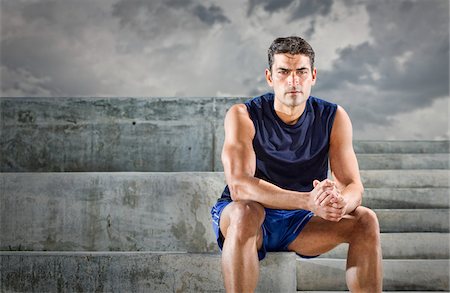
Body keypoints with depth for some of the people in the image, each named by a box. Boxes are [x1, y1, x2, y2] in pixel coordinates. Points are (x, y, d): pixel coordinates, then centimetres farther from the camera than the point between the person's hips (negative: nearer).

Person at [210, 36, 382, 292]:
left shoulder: (333, 117, -5)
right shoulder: (243, 116, -16)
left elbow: (353, 186, -11)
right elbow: (238, 186, -29)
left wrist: (341, 203, -38)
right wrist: (309, 201, -42)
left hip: (302, 224, 3)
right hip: (245, 217, -3)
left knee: (366, 220, -19)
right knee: (245, 212, -37)